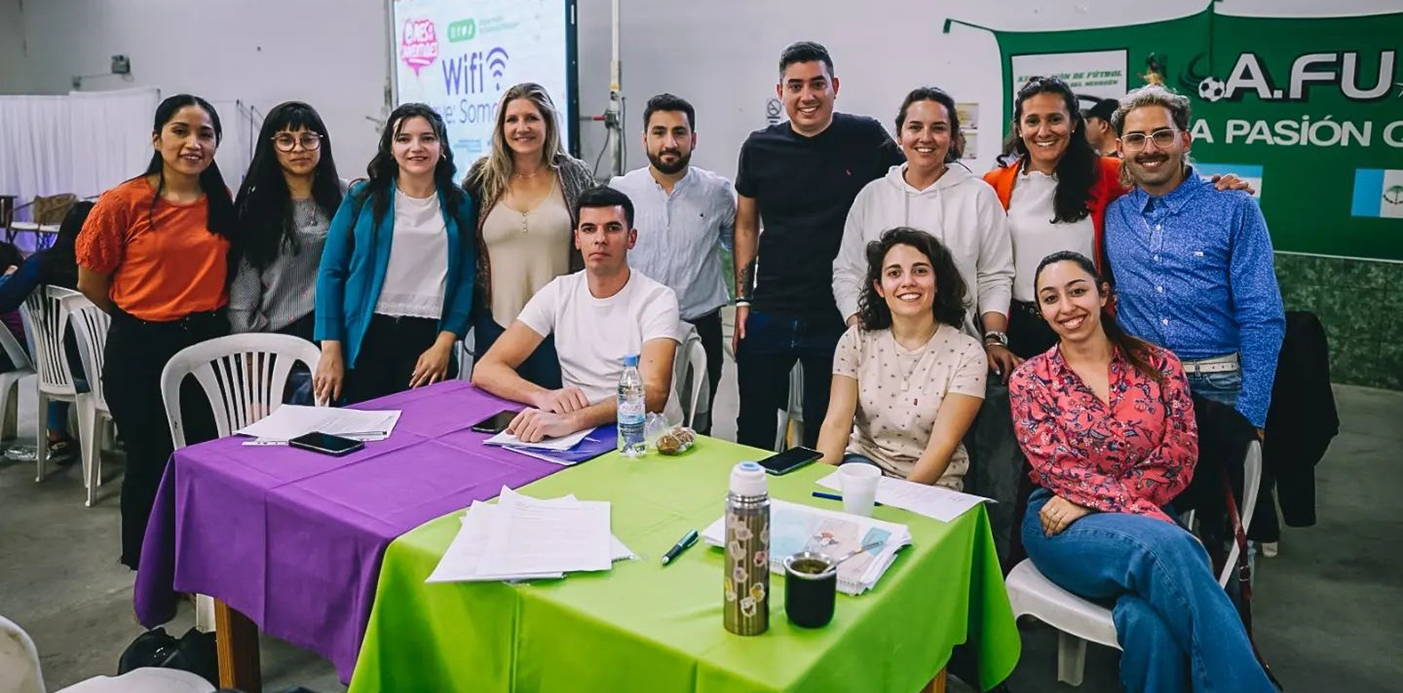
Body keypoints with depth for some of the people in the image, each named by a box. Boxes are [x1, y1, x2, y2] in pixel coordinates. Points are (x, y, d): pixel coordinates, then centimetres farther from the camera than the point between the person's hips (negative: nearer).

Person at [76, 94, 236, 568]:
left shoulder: (222, 202, 1)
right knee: (150, 464, 9)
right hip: (141, 349, -3)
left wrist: (203, 313, 8)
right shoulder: (123, 202, -11)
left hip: (209, 343, 3)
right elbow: (91, 283, -1)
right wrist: (142, 315, 9)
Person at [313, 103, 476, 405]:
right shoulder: (363, 197, 2)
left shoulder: (460, 204, 6)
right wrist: (330, 350, -5)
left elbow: (466, 280, 4)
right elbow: (331, 271, 1)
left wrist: (445, 343, -7)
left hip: (428, 338, 1)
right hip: (367, 335, 0)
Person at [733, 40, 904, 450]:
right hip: (767, 314, 2)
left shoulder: (866, 139, -4)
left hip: (840, 316, -1)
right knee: (753, 429, 13)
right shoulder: (759, 148, 1)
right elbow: (746, 227, 10)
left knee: (825, 433, 12)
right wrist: (742, 300, 5)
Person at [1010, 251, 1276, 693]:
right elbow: (1055, 468, -5)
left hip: (1144, 523, 1)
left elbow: (1179, 457, 0)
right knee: (1167, 548, -33)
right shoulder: (1029, 380, 6)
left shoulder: (1158, 365, 9)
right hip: (1064, 527, -1)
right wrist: (1134, 508, -19)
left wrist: (1091, 499, -12)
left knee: (1149, 620, -33)